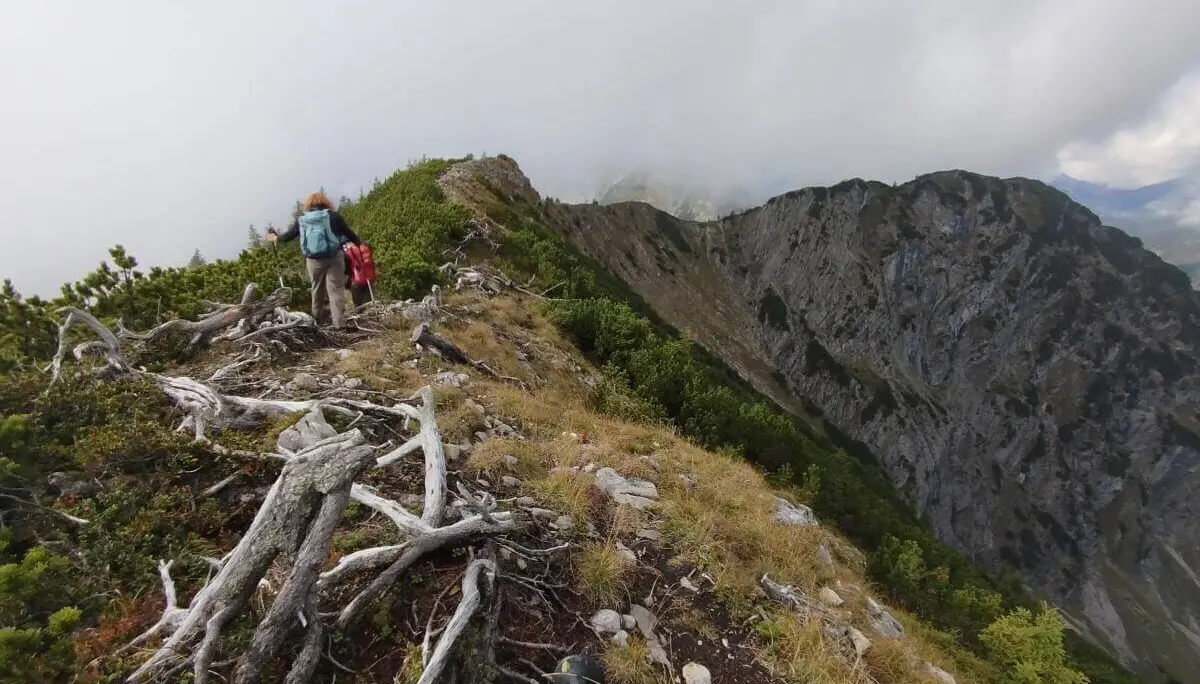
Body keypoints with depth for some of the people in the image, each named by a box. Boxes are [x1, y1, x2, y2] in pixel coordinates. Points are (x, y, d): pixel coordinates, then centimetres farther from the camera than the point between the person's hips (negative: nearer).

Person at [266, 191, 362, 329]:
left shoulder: (301, 219, 6)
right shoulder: (333, 215, -1)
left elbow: (289, 234, 16)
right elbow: (349, 233, 0)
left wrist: (275, 238, 35)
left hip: (314, 260, 2)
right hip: (334, 257, -2)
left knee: (317, 290, 18)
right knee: (336, 289, -3)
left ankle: (318, 320, 33)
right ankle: (339, 323, -8)